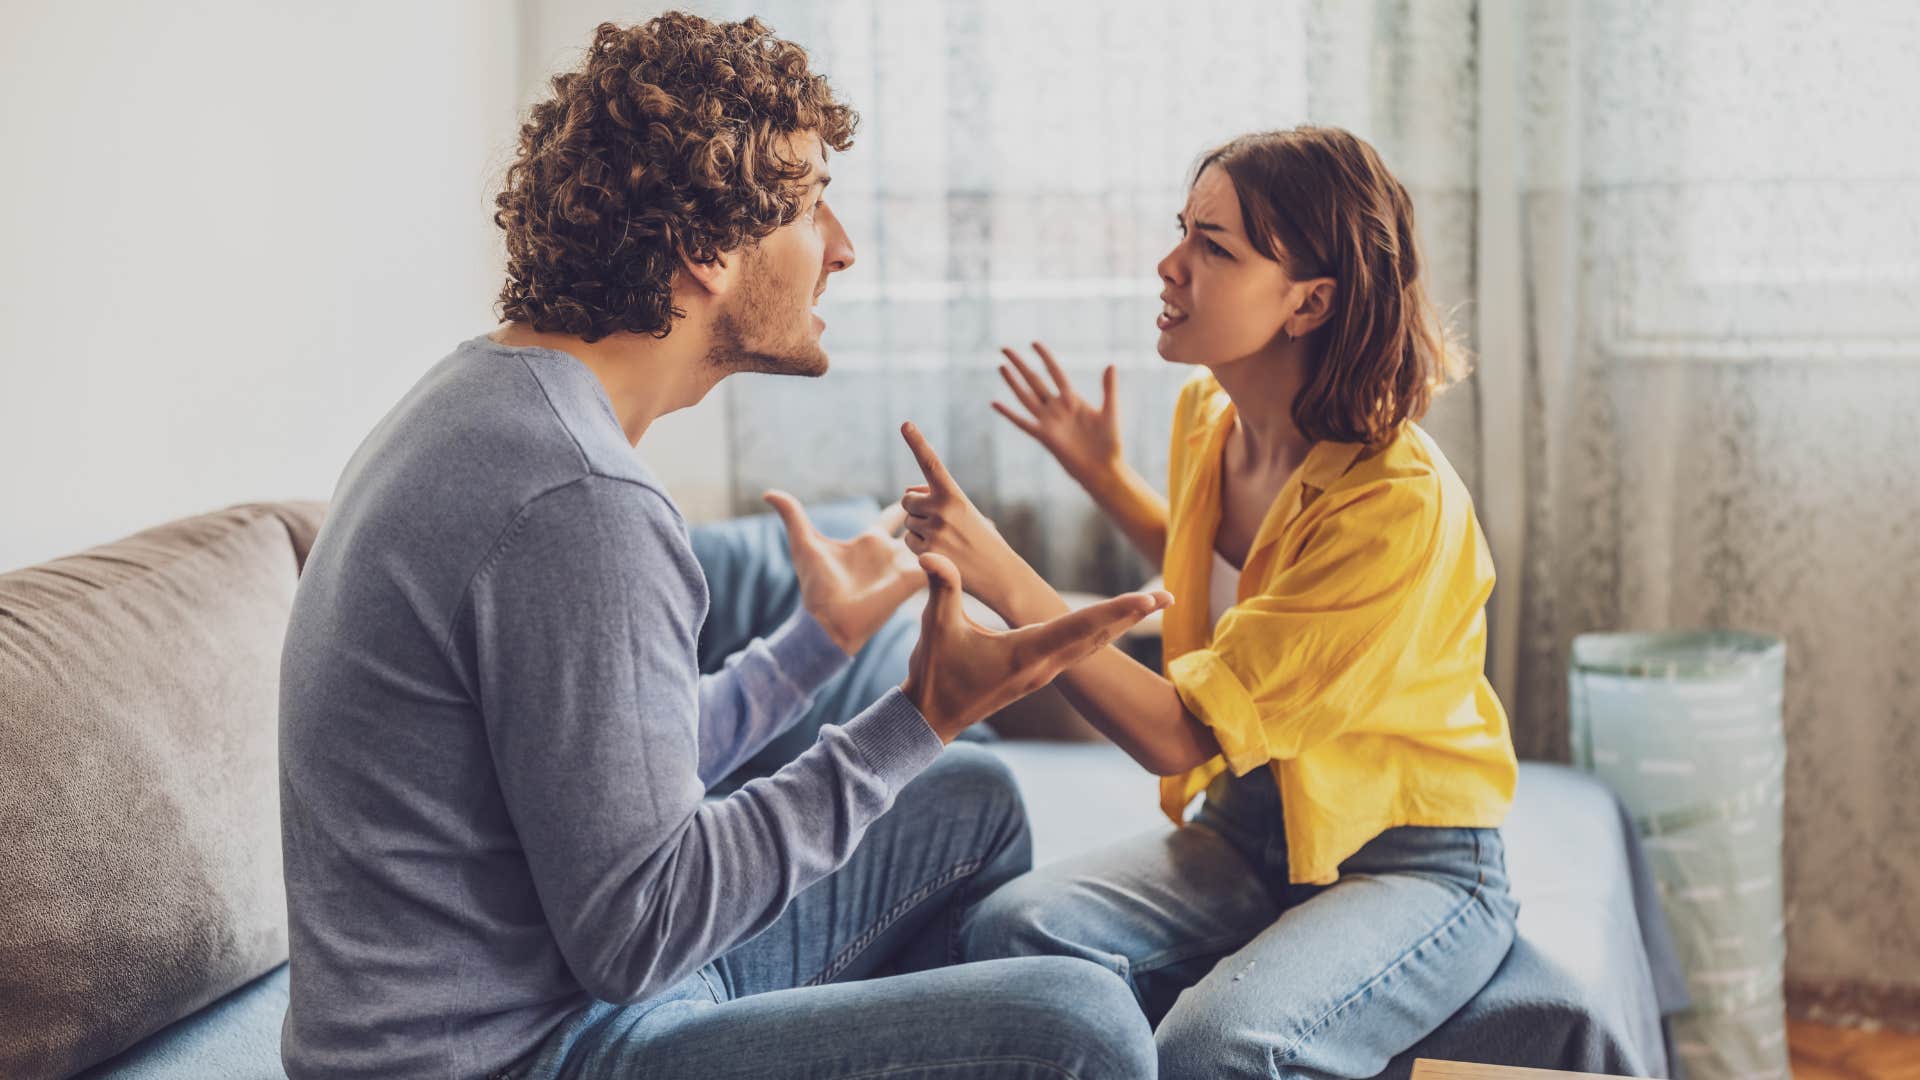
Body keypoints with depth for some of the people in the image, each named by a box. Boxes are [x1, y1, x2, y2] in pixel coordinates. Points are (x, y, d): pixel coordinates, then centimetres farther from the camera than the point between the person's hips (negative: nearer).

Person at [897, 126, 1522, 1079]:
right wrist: (1101, 472, 15)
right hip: (1246, 835, 6)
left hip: (1410, 866, -6)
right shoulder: (1208, 414, 0)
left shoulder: (1402, 503, -25)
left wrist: (1006, 581, -30)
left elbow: (1180, 735, -27)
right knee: (1013, 928, -23)